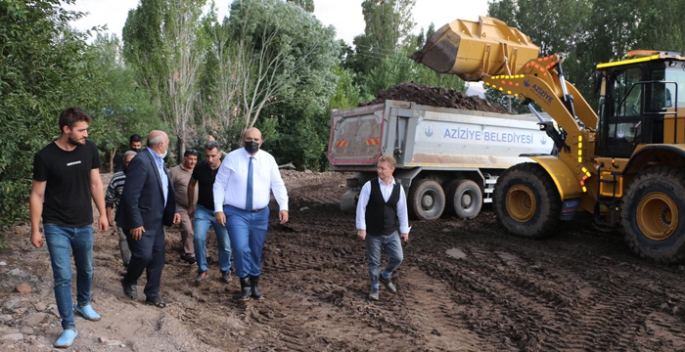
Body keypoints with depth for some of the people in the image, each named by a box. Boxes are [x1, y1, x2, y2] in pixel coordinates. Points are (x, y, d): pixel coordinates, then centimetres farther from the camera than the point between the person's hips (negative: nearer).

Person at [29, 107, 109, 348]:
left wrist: (103, 214, 6)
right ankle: (69, 327, 8)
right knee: (62, 277, -3)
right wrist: (35, 230, -7)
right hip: (56, 227, -3)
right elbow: (37, 195, -7)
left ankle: (83, 304, 44)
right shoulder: (45, 157, -15)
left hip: (84, 225, 3)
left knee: (86, 270, 18)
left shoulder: (89, 149, -6)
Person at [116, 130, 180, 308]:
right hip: (141, 221, -9)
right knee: (143, 255, -9)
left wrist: (173, 211, 4)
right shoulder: (141, 161, -20)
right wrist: (135, 223, -23)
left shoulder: (158, 161, 10)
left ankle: (152, 294, 23)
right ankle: (129, 282, 21)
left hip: (156, 220, 9)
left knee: (158, 257, 10)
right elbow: (131, 195, -23)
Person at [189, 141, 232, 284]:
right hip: (203, 210, 1)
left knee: (224, 244, 6)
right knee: (198, 238, -16)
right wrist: (191, 205, 12)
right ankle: (202, 270, 2)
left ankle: (225, 271, 28)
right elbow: (192, 184, 11)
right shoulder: (200, 167, -7)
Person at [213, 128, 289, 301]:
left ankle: (254, 287, 27)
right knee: (241, 249, -17)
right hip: (236, 213, -2)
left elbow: (278, 184, 1)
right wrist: (218, 209, -10)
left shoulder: (268, 159, 2)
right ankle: (245, 285, 3)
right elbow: (219, 184, -2)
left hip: (260, 214, 3)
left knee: (256, 252, 11)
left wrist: (284, 206, -11)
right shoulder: (231, 158, -4)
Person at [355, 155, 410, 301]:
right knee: (374, 262, 7)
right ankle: (374, 288, 29)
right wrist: (361, 228, -13)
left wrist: (404, 230, 6)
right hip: (372, 233, -2)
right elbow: (361, 207, -10)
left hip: (391, 233, 3)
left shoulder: (398, 188, -3)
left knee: (397, 258, 3)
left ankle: (385, 276, 33)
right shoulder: (369, 186, -11)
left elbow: (402, 210, 4)